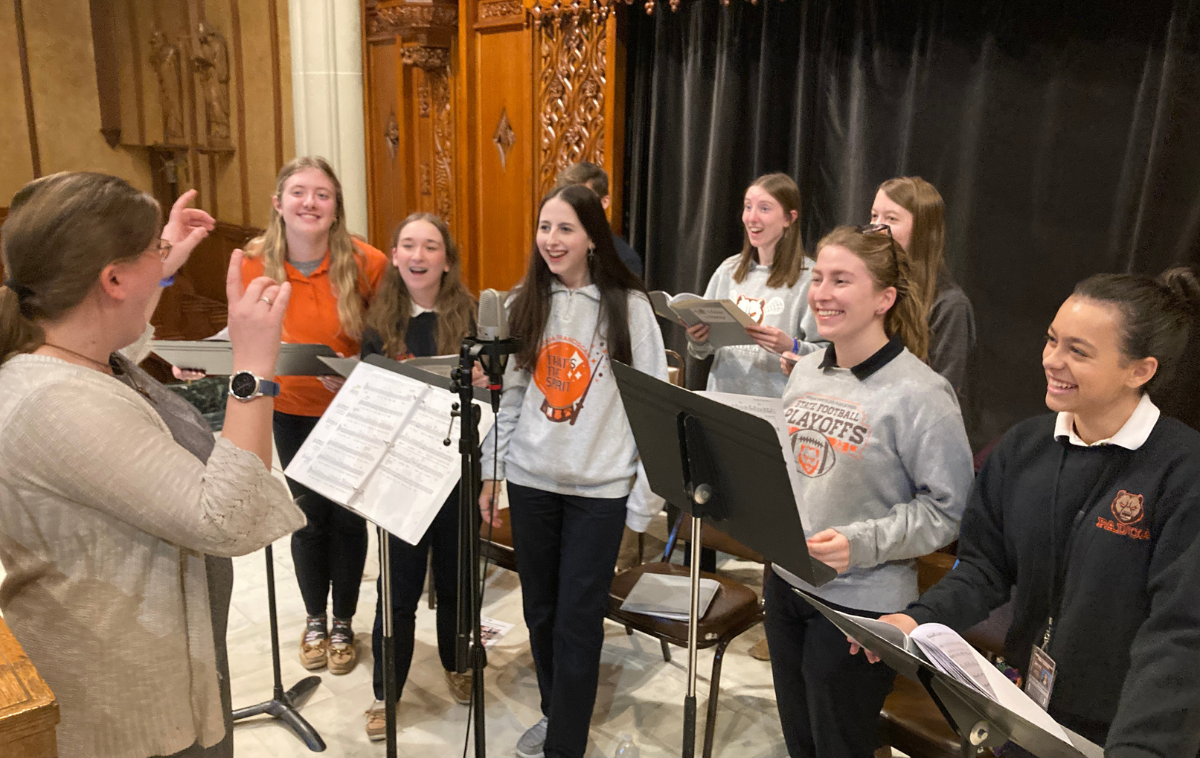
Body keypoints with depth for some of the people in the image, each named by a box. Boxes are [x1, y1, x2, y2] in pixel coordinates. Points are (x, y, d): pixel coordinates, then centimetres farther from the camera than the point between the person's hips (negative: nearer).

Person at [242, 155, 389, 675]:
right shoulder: (254, 264, -11)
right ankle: (314, 620, 37)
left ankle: (343, 623, 33)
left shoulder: (366, 263, -18)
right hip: (292, 410, 2)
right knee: (309, 516, 13)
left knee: (347, 515, 10)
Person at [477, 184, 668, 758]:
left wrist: (644, 498, -7)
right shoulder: (525, 304, 3)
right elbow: (509, 394, 8)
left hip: (599, 488, -3)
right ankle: (553, 711, 38)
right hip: (531, 479, 4)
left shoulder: (628, 306, -7)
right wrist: (491, 473, 7)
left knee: (577, 619, 3)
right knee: (539, 611, 15)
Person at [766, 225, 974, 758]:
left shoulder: (920, 394, -18)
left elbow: (948, 509, -16)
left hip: (861, 604, -6)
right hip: (786, 583, 7)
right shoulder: (806, 371, 4)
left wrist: (862, 542, -25)